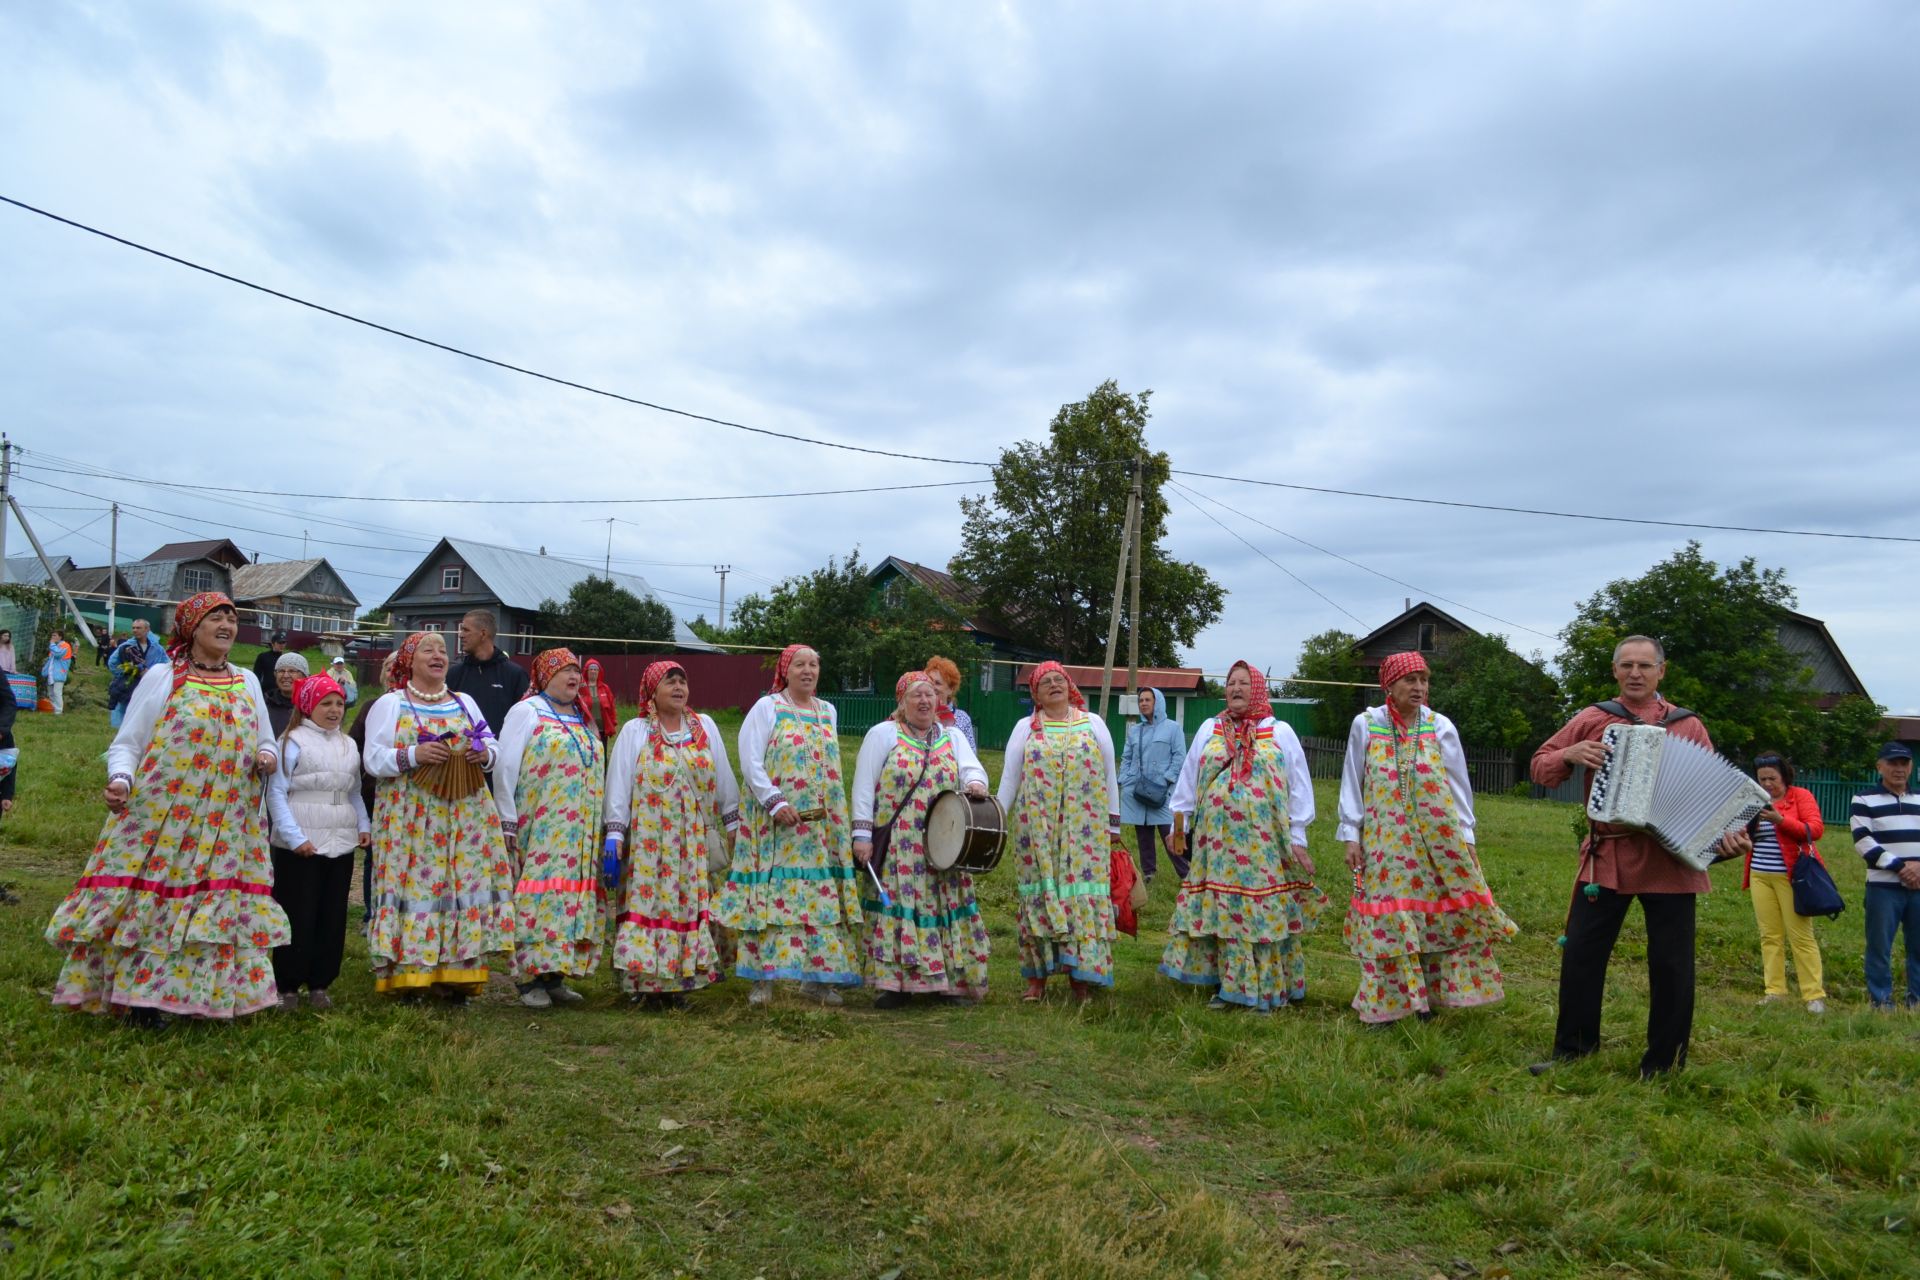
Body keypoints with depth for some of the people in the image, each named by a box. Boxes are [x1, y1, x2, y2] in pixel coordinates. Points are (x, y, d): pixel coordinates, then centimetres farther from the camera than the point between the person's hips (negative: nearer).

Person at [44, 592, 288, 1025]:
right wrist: (120, 780, -19)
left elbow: (265, 742, 20)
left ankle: (212, 992, 12)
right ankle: (140, 996, 7)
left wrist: (268, 755, -3)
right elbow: (125, 745, 0)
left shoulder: (247, 682, 13)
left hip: (228, 823, 3)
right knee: (146, 901, -2)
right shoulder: (162, 677, 2)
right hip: (159, 816, -3)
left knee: (219, 905, 3)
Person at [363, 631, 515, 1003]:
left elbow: (492, 745, 20)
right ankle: (408, 973, -1)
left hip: (464, 813, 4)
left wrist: (485, 753, -3)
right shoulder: (389, 704, 5)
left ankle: (454, 974, 4)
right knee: (414, 884, -8)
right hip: (409, 815, -3)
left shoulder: (465, 703, 17)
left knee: (466, 883, -2)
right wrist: (413, 755, -18)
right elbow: (374, 760, -2)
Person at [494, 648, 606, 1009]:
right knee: (539, 893, -7)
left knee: (574, 893, 5)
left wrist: (600, 825, 14)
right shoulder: (527, 711, -1)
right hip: (539, 830, -6)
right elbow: (505, 767, -7)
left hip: (580, 832, 6)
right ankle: (530, 980, 1)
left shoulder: (582, 720, 18)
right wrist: (507, 823, -12)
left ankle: (554, 976, 13)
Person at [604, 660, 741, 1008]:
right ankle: (646, 983, 2)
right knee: (649, 900, -5)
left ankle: (678, 981, 10)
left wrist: (734, 824, 9)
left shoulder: (705, 727, 9)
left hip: (697, 841, 3)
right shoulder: (634, 731, 2)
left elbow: (724, 780, 11)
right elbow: (618, 784, -2)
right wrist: (614, 835, -9)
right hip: (648, 840, -2)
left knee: (691, 903, 1)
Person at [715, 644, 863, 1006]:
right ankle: (763, 978, 2)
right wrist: (775, 803, -18)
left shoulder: (827, 711, 14)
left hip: (822, 824, 5)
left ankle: (818, 976, 13)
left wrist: (837, 815, 13)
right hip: (775, 822, -5)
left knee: (821, 894, 4)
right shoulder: (767, 708, -1)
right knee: (773, 892, -5)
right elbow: (750, 762, -9)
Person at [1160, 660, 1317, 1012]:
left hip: (1265, 844, -2)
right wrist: (1179, 827, 11)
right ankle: (1229, 986, 13)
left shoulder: (1280, 732, 4)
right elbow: (1188, 782, 13)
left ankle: (1270, 989, 10)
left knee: (1266, 910, -1)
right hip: (1217, 840, 2)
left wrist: (1297, 839, -2)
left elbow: (1299, 788, 3)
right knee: (1222, 910, 4)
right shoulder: (1210, 730, 10)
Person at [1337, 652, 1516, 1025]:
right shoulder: (1366, 725, 0)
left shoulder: (1440, 727, 3)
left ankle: (1428, 995, 16)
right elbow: (1352, 783, 4)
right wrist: (1351, 834, -1)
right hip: (1385, 841, -1)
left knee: (1436, 915, 3)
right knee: (1386, 918, -2)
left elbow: (1458, 785, 7)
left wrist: (1466, 836, 4)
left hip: (1436, 841, 2)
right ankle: (1385, 1003, 7)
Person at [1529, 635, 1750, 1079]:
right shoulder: (1592, 719, 7)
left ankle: (1664, 1062, 19)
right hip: (1606, 856, 1)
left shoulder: (1688, 726, 6)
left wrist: (1728, 831, -14)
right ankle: (1572, 1047, 18)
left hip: (1671, 859, 0)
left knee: (1671, 964, 5)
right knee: (1580, 954, 3)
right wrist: (1570, 755, -11)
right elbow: (1541, 766, 9)